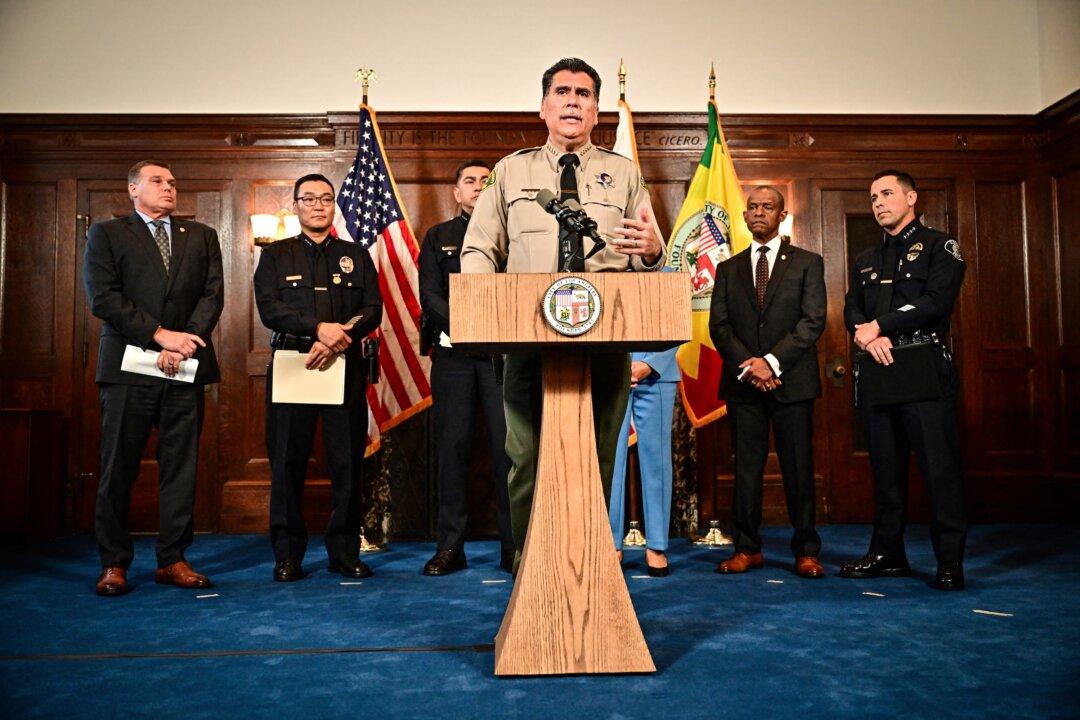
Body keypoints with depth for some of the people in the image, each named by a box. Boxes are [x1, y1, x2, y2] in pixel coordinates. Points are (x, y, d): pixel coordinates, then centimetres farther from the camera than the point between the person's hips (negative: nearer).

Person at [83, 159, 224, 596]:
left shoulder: (201, 236, 17)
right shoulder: (106, 234, 9)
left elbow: (213, 294, 5)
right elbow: (102, 298, -4)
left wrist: (184, 344, -9)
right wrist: (160, 335, -13)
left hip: (185, 366, 2)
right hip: (129, 366, -2)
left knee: (181, 467, 4)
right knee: (119, 467, 2)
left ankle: (172, 560, 12)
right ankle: (114, 564, 13)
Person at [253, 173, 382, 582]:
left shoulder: (356, 255, 16)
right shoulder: (275, 256, 13)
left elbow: (373, 310, 5)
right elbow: (269, 309, -2)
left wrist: (336, 342, -11)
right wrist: (319, 329, -15)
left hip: (345, 368, 1)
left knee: (347, 461, 1)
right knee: (287, 461, 0)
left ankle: (345, 551, 10)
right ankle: (287, 555, 10)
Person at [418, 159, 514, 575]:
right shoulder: (437, 237, 17)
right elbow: (429, 294, 5)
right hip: (452, 350, 1)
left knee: (508, 444, -4)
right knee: (452, 446, 1)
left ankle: (514, 546, 2)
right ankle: (449, 547, 7)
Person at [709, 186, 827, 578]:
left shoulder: (807, 263, 8)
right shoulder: (728, 269, 15)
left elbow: (813, 321, -3)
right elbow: (718, 325, 6)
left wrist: (772, 361, -14)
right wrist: (747, 366, -9)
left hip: (792, 380, -2)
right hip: (742, 383, 2)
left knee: (798, 467, 2)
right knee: (746, 467, 4)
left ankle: (806, 550, 12)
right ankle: (747, 548, 12)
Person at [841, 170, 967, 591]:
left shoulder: (940, 247, 5)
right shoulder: (866, 261, 22)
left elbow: (937, 301, -10)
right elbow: (852, 311, 11)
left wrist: (878, 325, -11)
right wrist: (868, 335, -11)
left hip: (924, 367, -5)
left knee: (939, 465, -5)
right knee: (885, 466, 9)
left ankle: (950, 562, 2)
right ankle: (887, 554, 16)